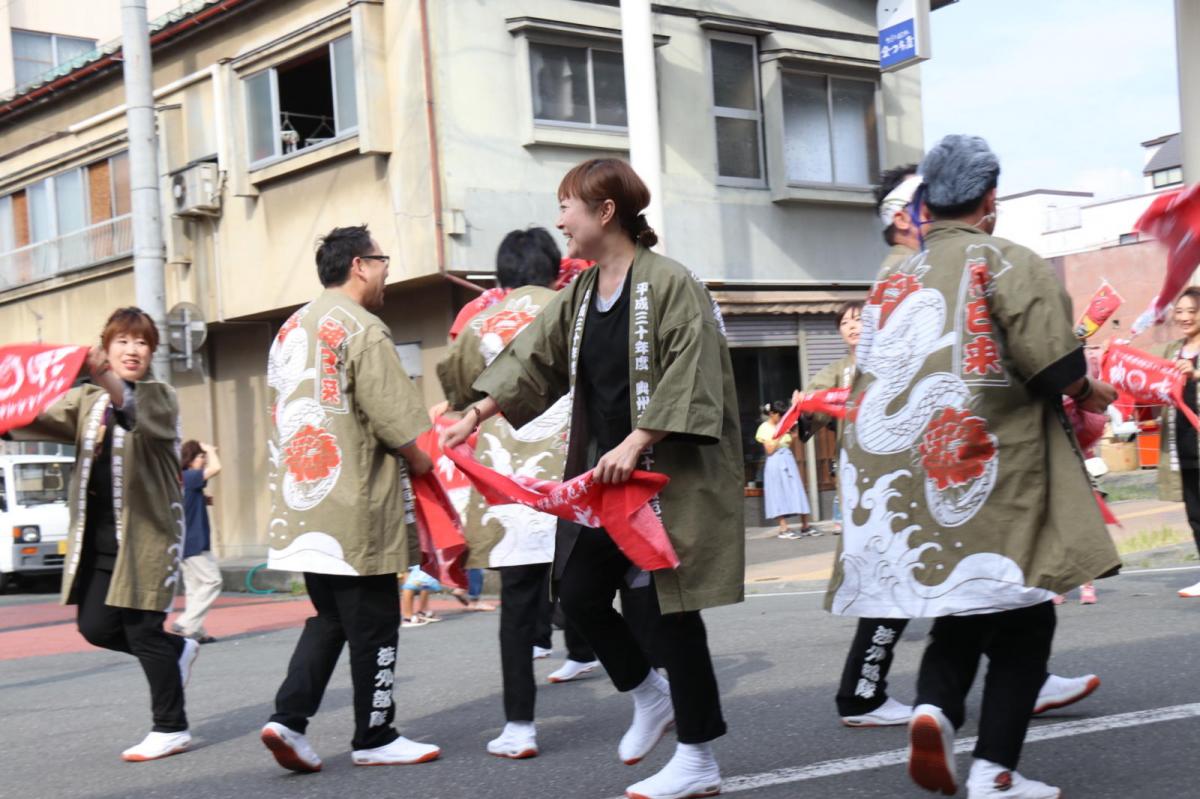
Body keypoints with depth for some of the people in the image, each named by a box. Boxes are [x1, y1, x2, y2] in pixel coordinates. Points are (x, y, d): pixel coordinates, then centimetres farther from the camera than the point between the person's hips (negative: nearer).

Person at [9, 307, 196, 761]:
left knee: (142, 628, -4)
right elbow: (43, 421, -1)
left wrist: (112, 384, -45)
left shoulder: (160, 398, -2)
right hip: (97, 535, 6)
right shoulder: (86, 401, 14)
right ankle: (177, 649, 31)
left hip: (146, 532, -6)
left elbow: (144, 418, -26)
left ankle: (170, 729, 8)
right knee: (95, 626, 5)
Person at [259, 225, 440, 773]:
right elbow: (393, 418, -17)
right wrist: (421, 461, 1)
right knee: (373, 624, 4)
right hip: (356, 505, -8)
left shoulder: (290, 330, 15)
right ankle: (374, 737, 13)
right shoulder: (362, 329, -12)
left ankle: (289, 717, 5)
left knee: (330, 617, 17)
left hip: (302, 502, 8)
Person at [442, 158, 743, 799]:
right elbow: (533, 359, 15)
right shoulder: (579, 294, 12)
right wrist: (474, 416, 7)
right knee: (579, 595, 6)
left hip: (667, 474, -8)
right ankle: (651, 696, 30)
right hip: (606, 475, 8)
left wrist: (636, 444, -24)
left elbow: (687, 377, -18)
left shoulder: (667, 282, -11)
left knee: (670, 605, -3)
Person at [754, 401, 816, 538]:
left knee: (797, 492, 3)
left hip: (788, 460, 6)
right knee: (780, 494, -6)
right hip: (775, 463, -6)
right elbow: (770, 450, -11)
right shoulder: (764, 428, -4)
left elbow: (789, 445, 15)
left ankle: (805, 526, 5)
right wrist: (779, 435, -13)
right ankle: (784, 528, -4)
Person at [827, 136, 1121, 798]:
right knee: (1021, 618, 5)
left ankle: (934, 707, -8)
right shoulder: (1006, 263, -4)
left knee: (961, 607, 17)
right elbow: (1054, 366, -13)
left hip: (905, 480, 6)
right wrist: (1089, 393, 6)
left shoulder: (890, 281, 13)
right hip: (991, 476, -5)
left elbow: (869, 384, 16)